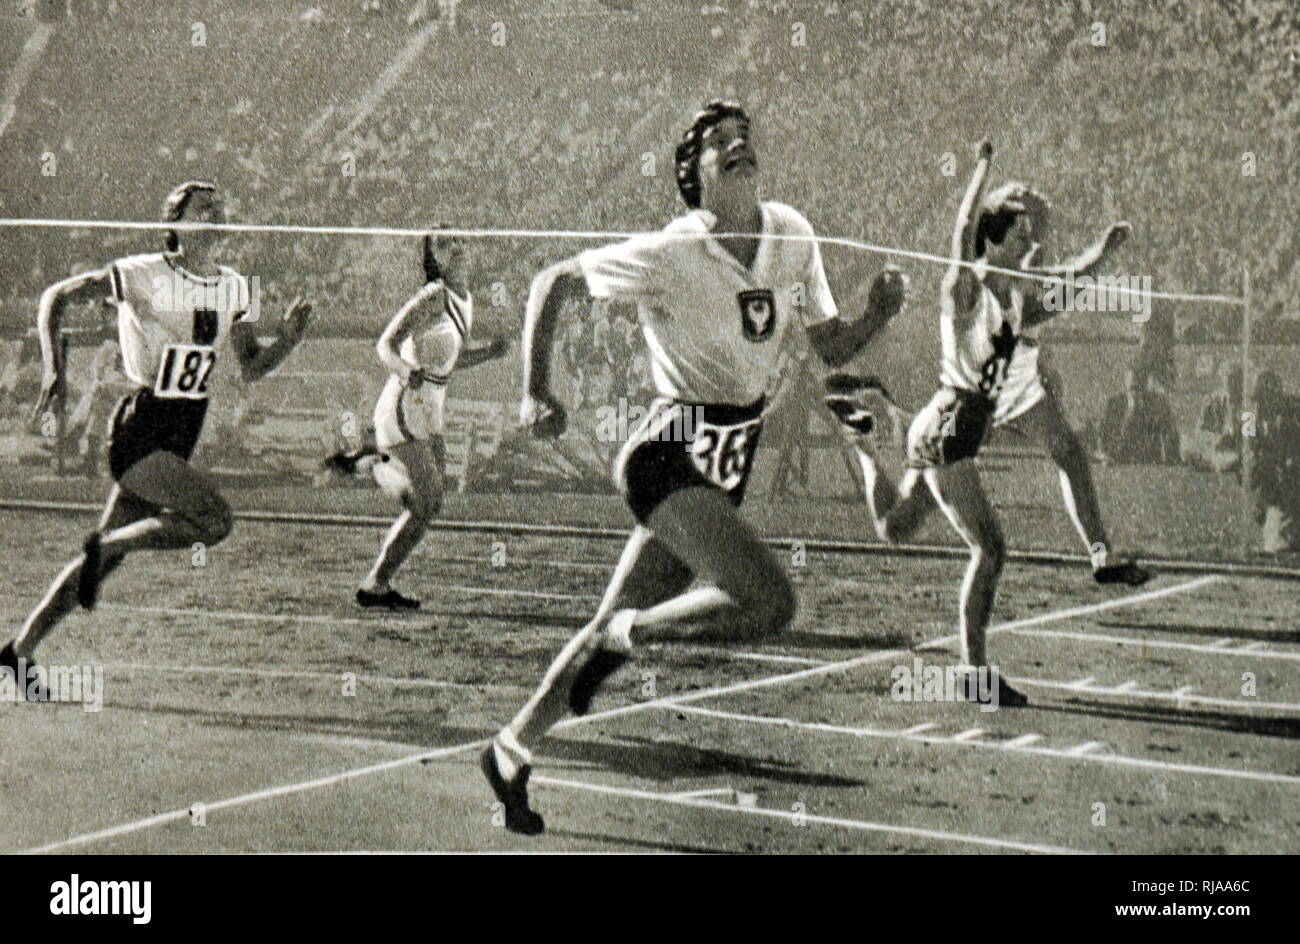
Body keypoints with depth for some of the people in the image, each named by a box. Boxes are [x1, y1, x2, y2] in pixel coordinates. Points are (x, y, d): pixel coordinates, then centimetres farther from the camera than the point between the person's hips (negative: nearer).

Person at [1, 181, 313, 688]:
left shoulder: (232, 287, 9)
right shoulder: (144, 274, -10)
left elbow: (252, 366, 14)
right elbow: (56, 297, -4)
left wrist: (287, 340, -6)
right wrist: (54, 368, -16)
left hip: (182, 437, 7)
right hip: (140, 429, -7)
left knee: (108, 555, 8)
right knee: (215, 518, -23)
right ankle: (103, 545, -4)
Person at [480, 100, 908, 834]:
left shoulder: (792, 236, 3)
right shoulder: (668, 255, -15)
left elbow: (833, 348, 11)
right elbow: (554, 283, -4)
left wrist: (881, 312, -9)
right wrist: (538, 392, -9)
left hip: (728, 468, 7)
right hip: (672, 455, -7)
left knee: (618, 621, 11)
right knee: (771, 602, -24)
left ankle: (512, 751, 26)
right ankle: (626, 636, 0)